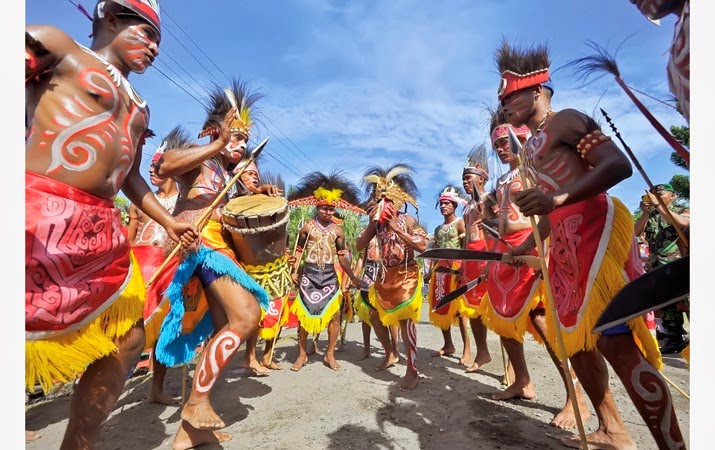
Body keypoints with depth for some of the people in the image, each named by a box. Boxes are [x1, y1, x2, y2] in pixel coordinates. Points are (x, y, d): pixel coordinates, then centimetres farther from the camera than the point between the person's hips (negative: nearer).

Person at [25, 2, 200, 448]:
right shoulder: (55, 45, 8)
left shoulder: (140, 109, 25)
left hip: (103, 233, 7)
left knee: (128, 340, 8)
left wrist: (169, 222, 19)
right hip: (40, 214, -7)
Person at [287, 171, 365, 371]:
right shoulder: (307, 227, 0)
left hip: (330, 275, 2)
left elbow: (342, 256, 8)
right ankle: (302, 354, 19)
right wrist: (294, 271, -8)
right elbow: (299, 250, 3)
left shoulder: (338, 230, 5)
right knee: (304, 314, 3)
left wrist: (353, 277, 3)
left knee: (334, 314, 1)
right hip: (309, 273, -2)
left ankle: (330, 354, 16)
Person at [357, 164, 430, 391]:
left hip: (406, 276, -6)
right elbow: (359, 246, -2)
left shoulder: (408, 220, -9)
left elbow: (422, 246, -20)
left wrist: (397, 229, -22)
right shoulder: (376, 223, 2)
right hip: (385, 276, 6)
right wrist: (372, 223, -13)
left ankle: (413, 372, -1)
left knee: (405, 321, -10)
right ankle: (390, 354, 35)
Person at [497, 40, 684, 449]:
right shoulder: (531, 149, 24)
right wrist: (527, 245, 26)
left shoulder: (565, 120, -1)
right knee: (574, 338, 12)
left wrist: (558, 198, -29)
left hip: (596, 230, -10)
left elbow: (619, 164, -15)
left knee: (615, 342, -15)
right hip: (565, 243, 10)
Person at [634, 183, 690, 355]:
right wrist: (645, 213, -8)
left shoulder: (683, 211, 6)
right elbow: (635, 232, 1)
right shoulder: (649, 216, 15)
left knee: (688, 302, -9)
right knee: (665, 305, 5)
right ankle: (674, 339, 13)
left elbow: (682, 223, -17)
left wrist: (657, 205, -17)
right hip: (658, 268, 4)